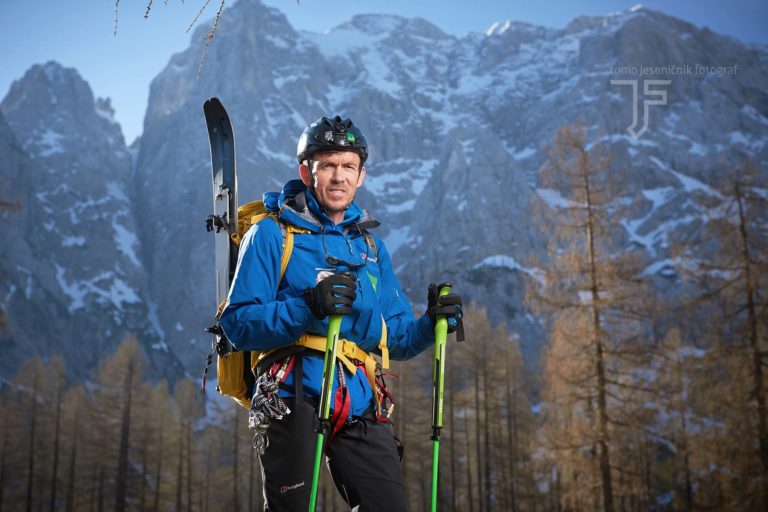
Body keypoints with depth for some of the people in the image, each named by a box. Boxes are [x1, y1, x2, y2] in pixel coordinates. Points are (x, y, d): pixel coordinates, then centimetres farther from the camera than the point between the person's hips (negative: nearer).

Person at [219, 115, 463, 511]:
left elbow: (395, 338, 19)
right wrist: (307, 307, -23)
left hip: (359, 407, 5)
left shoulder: (370, 245, 19)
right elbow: (237, 323, -9)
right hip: (294, 400, -4)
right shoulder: (272, 234, 1)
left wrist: (430, 324, -2)